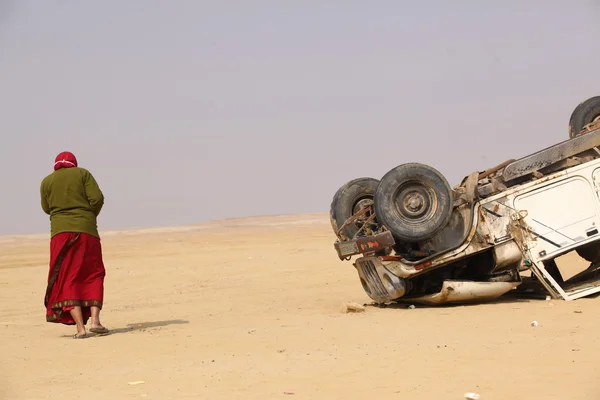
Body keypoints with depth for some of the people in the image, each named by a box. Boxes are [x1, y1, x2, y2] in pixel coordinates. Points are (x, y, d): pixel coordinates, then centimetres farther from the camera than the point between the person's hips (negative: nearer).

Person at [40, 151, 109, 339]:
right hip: (87, 231, 0)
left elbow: (46, 208, 18)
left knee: (68, 280, 2)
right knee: (93, 276, 11)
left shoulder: (46, 181, 9)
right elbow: (97, 199, -2)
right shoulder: (83, 173, 6)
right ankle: (95, 320, -6)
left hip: (60, 233, 0)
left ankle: (80, 327, -9)